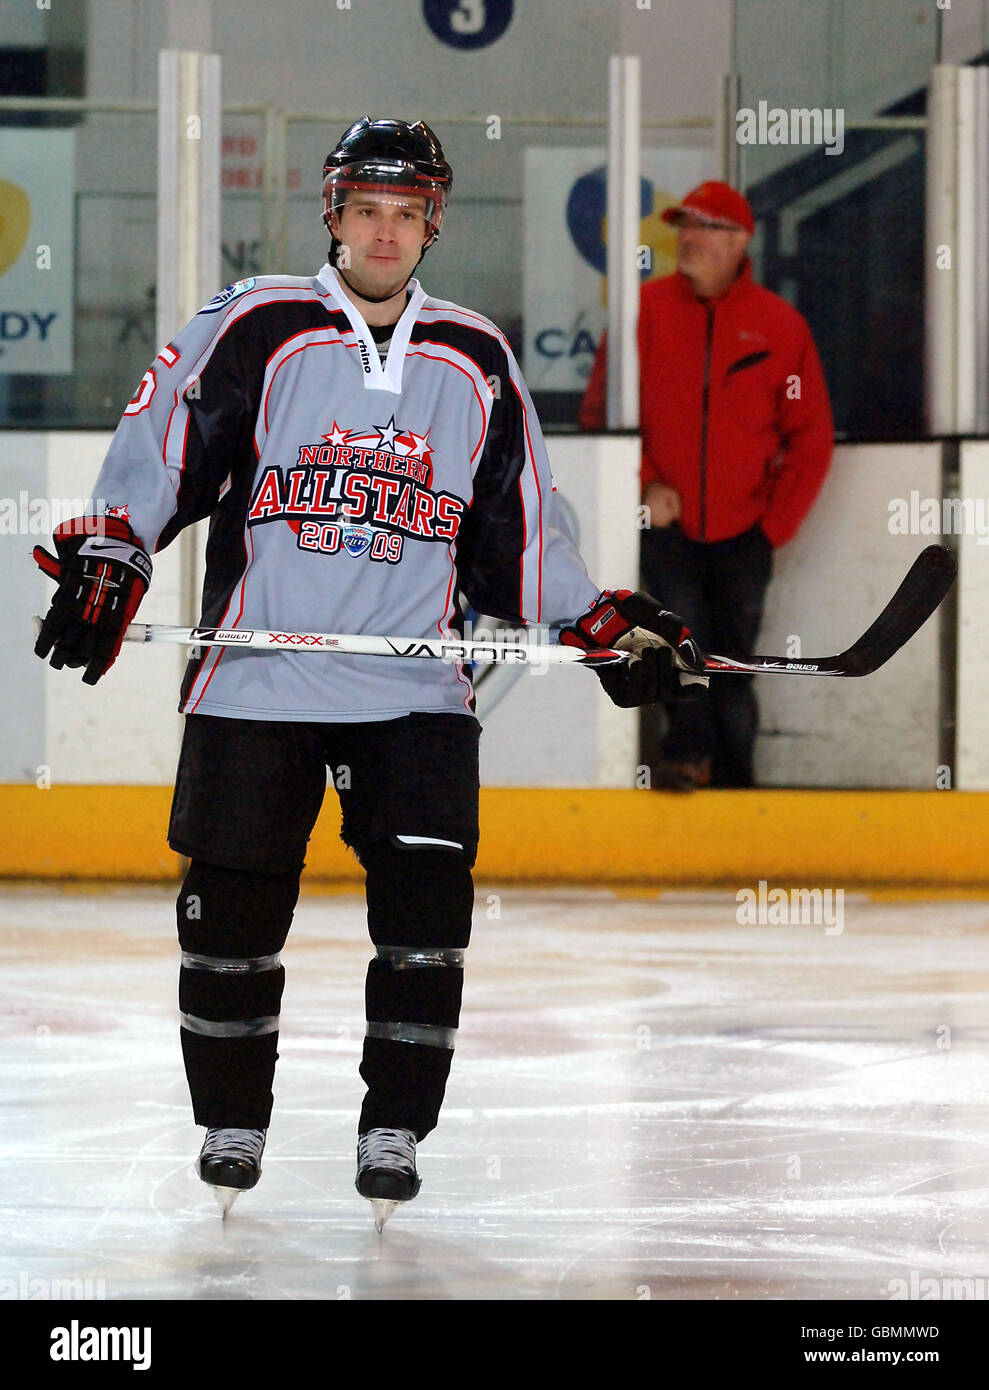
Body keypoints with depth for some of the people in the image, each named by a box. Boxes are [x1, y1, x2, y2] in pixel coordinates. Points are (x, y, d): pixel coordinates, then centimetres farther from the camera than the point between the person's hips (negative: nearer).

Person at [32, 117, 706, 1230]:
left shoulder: (476, 364, 12)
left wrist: (607, 629, 11)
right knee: (231, 915, 2)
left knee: (426, 911, -9)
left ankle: (394, 1133, 5)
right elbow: (156, 452, -1)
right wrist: (105, 563, -13)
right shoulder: (253, 330, 1)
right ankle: (230, 1125, 21)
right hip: (253, 680, -2)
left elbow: (519, 532, 18)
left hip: (416, 691, 2)